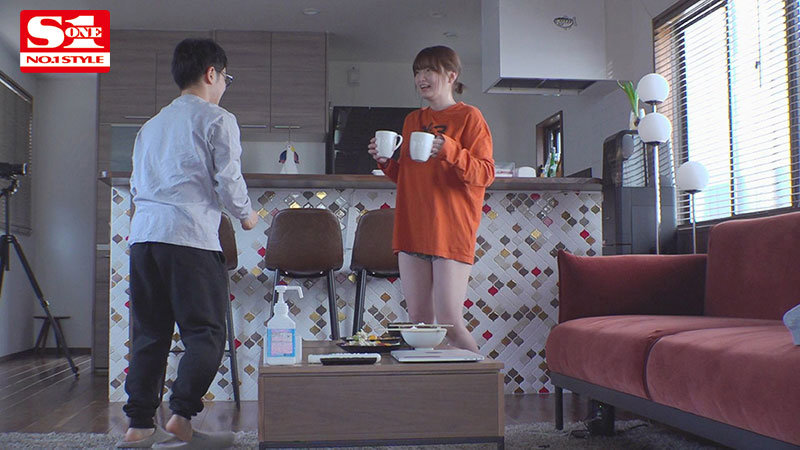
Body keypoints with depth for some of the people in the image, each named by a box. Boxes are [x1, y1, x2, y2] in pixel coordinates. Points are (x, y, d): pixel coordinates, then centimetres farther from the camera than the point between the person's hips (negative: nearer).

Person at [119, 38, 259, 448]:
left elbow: (136, 185, 22)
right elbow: (228, 180, -4)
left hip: (142, 233, 7)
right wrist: (245, 215, 13)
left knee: (149, 334, 10)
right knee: (205, 333, -1)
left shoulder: (151, 125, 22)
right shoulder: (217, 119, 2)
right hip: (190, 235, -7)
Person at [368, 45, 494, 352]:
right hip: (412, 231, 6)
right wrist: (386, 161, 4)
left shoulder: (469, 117, -1)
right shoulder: (413, 120, 18)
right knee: (418, 321, 6)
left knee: (449, 323, -9)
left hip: (451, 232, -6)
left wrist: (450, 151, -24)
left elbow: (485, 174, -10)